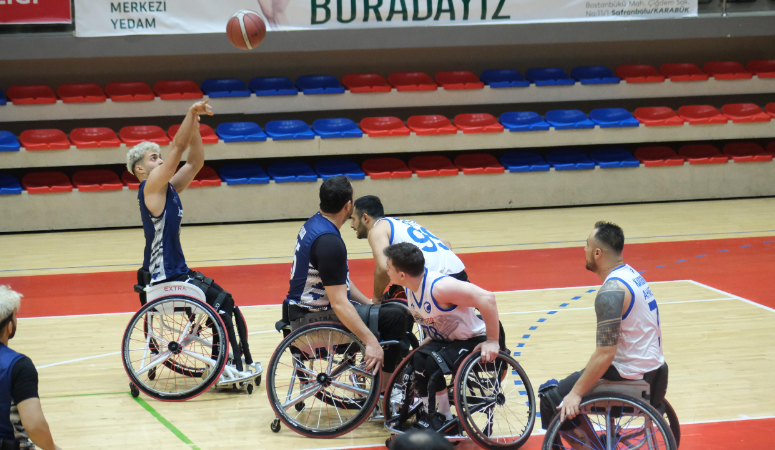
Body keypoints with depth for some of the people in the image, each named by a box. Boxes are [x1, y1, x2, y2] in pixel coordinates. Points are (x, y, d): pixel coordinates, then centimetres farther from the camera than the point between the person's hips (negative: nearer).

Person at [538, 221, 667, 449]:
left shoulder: (611, 292, -22)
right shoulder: (631, 274, 8)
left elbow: (605, 354, -26)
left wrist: (576, 393, -19)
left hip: (632, 379, -10)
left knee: (552, 397, -2)